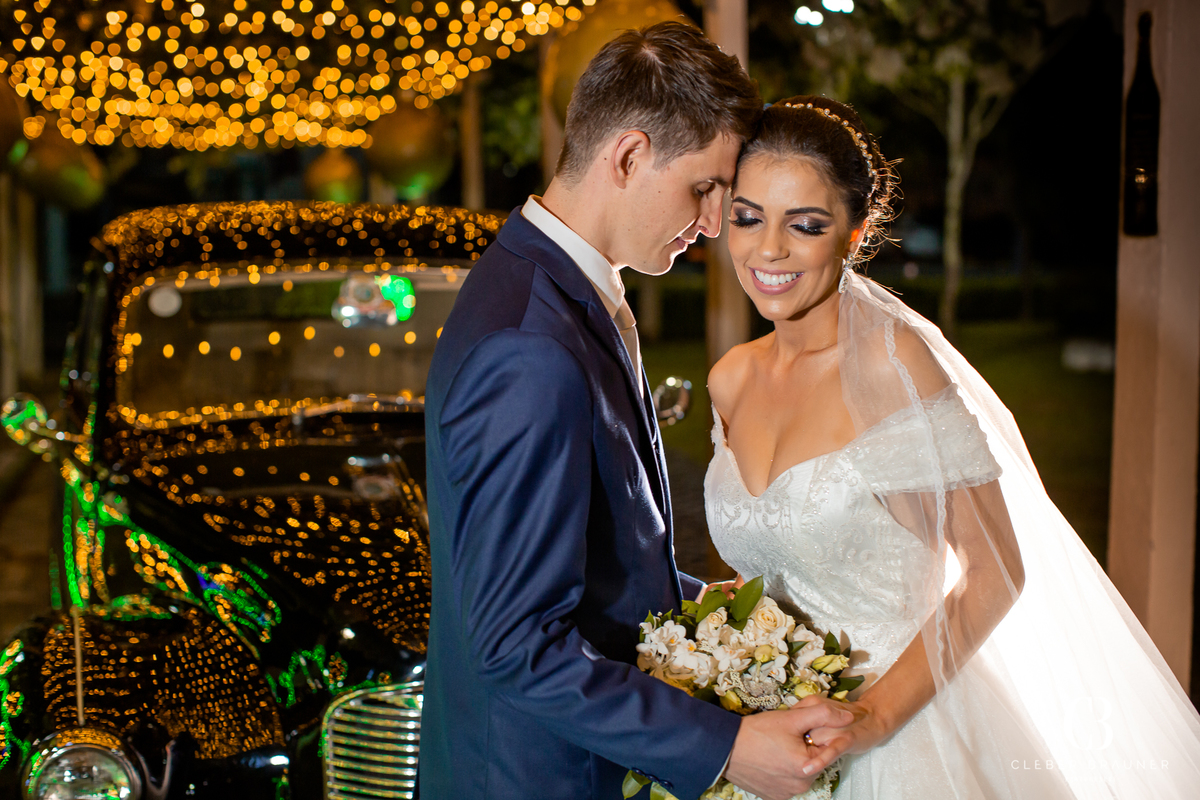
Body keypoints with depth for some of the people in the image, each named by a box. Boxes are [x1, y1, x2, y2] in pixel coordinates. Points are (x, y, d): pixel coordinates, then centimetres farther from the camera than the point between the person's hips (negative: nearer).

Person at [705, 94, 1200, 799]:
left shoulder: (893, 359, -17)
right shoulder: (731, 380, 1)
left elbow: (994, 570, -17)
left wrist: (875, 713, -25)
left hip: (901, 730, -5)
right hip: (778, 728, 6)